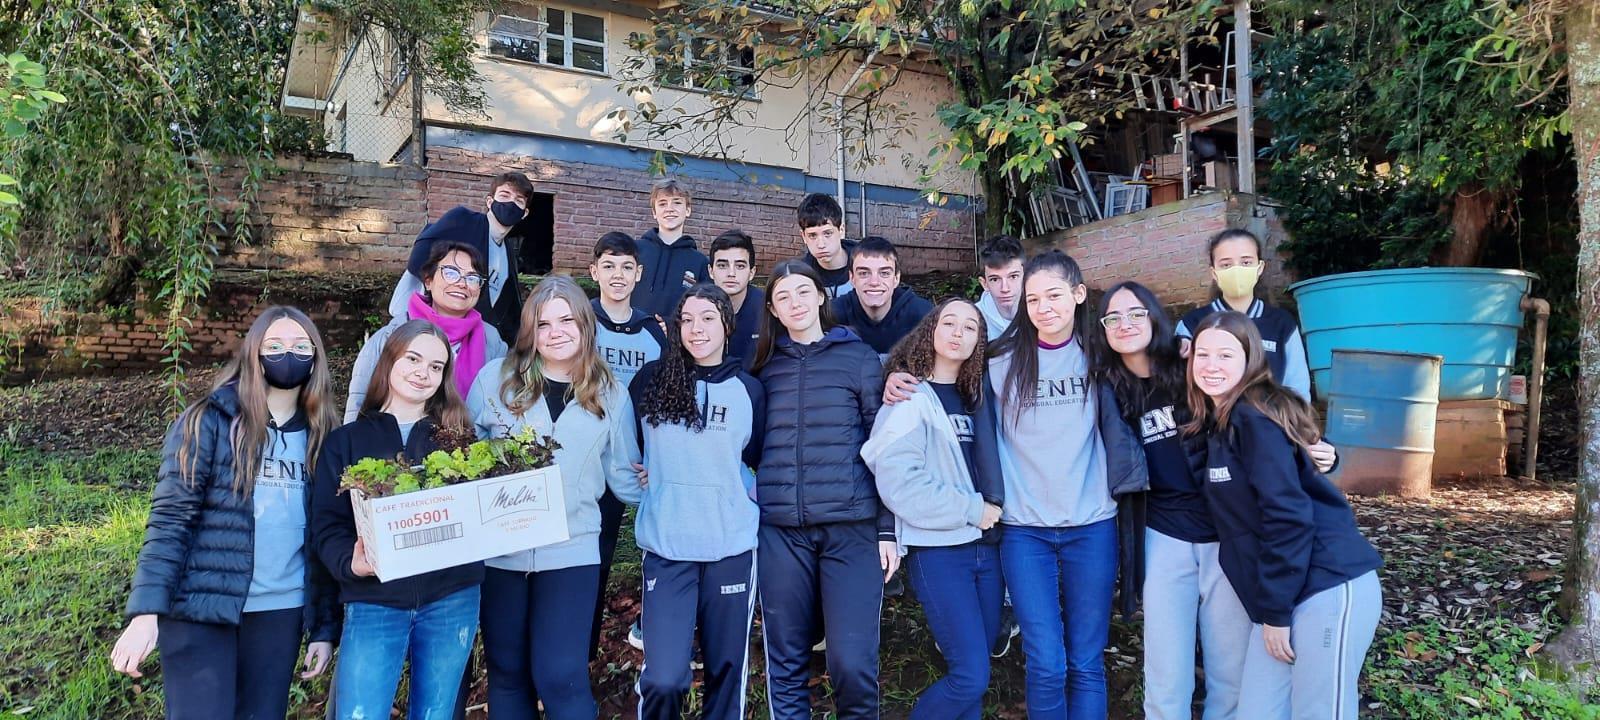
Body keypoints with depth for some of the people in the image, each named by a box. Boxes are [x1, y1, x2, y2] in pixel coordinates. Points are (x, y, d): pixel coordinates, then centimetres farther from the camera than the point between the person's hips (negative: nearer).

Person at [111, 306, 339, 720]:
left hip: (281, 612, 4)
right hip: (201, 609, -3)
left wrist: (325, 627, 6)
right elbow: (170, 518, -9)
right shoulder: (208, 421, -4)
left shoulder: (320, 436, 7)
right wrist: (146, 611, -18)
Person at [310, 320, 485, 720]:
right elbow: (327, 525, 1)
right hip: (374, 602, -1)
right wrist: (351, 563, -18)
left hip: (452, 600, 1)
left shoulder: (459, 436, 9)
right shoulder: (347, 440, 7)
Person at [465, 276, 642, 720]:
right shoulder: (495, 378, -3)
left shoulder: (610, 394, 2)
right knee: (507, 673, 14)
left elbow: (624, 478, 6)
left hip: (571, 550, -1)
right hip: (499, 548, 1)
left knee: (560, 677, -6)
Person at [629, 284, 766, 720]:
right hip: (666, 546, -1)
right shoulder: (651, 381, 3)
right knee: (663, 679, -7)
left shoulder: (748, 390, 5)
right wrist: (649, 480, 8)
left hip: (732, 547, 1)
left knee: (726, 668, 10)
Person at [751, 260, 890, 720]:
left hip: (852, 526, -2)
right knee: (785, 662, 8)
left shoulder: (858, 357, 4)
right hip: (780, 530, 3)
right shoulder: (764, 365, 11)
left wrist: (889, 528, -2)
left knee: (853, 662, -5)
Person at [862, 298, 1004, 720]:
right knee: (971, 676, -9)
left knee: (972, 672, 10)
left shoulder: (977, 398, 13)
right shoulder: (910, 397, -6)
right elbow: (899, 482, -17)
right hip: (937, 549, -6)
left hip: (983, 544, 6)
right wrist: (972, 509, -14)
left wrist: (994, 507, -1)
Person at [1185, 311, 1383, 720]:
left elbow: (1289, 516, -17)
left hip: (1329, 586, -8)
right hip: (1289, 593, 8)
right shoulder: (1218, 423, 14)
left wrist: (1275, 611, -14)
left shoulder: (1256, 417, -12)